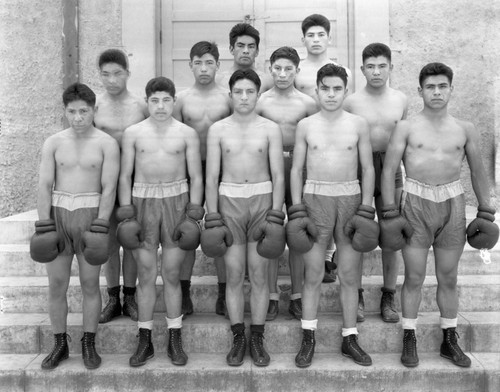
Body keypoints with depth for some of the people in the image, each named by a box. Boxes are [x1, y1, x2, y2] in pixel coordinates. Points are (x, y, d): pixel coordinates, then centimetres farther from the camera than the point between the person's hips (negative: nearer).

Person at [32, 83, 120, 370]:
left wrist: (100, 226, -16)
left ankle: (89, 345, 19)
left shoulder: (107, 144, -4)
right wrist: (44, 225, -7)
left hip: (90, 214, -2)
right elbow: (45, 185, 0)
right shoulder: (53, 143, 3)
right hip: (57, 214, 3)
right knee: (57, 284, 6)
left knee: (90, 283, 4)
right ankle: (60, 345, 21)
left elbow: (109, 188, -9)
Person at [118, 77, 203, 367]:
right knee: (146, 274, 4)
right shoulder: (133, 133, 5)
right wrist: (126, 212, -2)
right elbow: (125, 176, 6)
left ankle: (175, 340, 17)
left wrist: (194, 213, -4)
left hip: (176, 201, -1)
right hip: (142, 201, 1)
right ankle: (145, 340, 17)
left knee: (172, 274, 3)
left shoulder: (187, 133, 3)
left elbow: (196, 177, 3)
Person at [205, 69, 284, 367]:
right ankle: (238, 338, 16)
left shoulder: (271, 129, 2)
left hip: (262, 201, 0)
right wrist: (212, 215, -3)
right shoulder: (218, 130, 3)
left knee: (259, 274, 3)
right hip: (229, 201, 1)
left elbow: (278, 175, 0)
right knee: (234, 274, 4)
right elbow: (211, 177, 3)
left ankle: (257, 339, 15)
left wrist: (276, 214, -8)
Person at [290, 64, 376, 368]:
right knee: (313, 274, 2)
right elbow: (296, 169, 5)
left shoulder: (359, 124, 4)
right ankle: (308, 338, 13)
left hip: (351, 198, 1)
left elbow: (368, 169, 5)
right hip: (315, 198, 0)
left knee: (349, 275, 6)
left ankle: (350, 338, 18)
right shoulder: (305, 126, 4)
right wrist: (296, 209, -2)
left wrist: (366, 209, -3)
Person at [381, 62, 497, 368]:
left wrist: (486, 212, 8)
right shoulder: (406, 128, -1)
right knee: (414, 276, 3)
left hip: (452, 203, 2)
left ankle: (450, 341, 23)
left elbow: (478, 172, 12)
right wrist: (390, 213, -8)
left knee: (448, 277, 10)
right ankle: (410, 340, 15)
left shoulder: (465, 130, 6)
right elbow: (389, 170, -3)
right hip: (416, 204, -2)